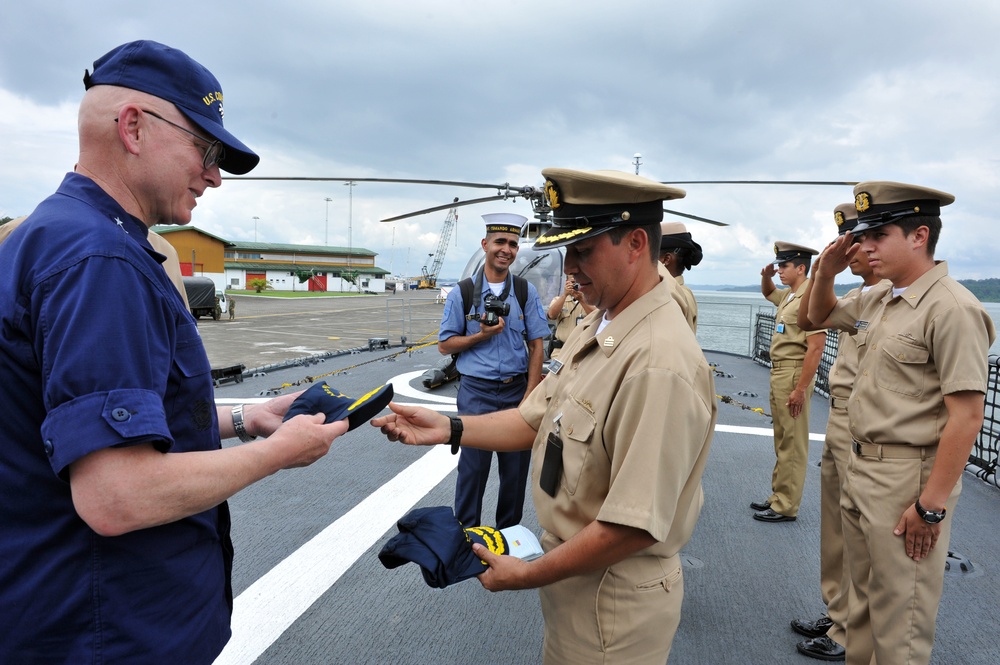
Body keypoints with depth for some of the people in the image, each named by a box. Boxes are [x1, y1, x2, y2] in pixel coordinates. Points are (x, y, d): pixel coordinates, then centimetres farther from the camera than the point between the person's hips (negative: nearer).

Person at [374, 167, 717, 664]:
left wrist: (529, 575, -18)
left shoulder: (660, 364, -30)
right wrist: (449, 428, -6)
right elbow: (537, 419, 7)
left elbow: (636, 524, -29)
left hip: (613, 599, -8)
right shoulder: (595, 326, 2)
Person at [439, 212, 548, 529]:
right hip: (476, 392, -1)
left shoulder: (527, 292, 3)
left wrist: (529, 396, -4)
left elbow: (537, 345, 3)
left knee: (515, 468, 11)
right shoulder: (462, 293, 0)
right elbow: (445, 344, 3)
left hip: (517, 390, 2)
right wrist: (482, 336, -13)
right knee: (473, 468, 5)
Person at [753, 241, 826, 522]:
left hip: (794, 375, -10)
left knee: (792, 445, -2)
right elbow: (767, 292, 38)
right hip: (778, 373, 10)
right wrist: (766, 275, 15)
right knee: (782, 442, 16)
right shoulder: (787, 295, 13)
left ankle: (786, 507, 6)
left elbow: (815, 348, -21)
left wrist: (801, 389, -23)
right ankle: (779, 497, 26)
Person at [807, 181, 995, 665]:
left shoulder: (950, 308, -18)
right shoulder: (877, 300, 8)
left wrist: (932, 505, -21)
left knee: (898, 622, 6)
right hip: (860, 464, 9)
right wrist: (825, 271, 7)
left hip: (908, 476, -8)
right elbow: (819, 316, 27)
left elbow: (967, 415, -21)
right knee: (864, 599, 23)